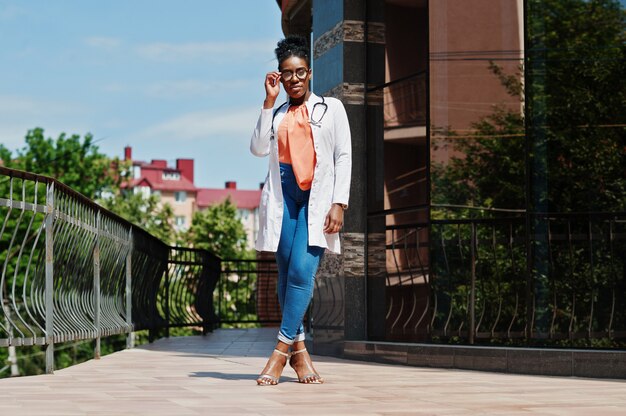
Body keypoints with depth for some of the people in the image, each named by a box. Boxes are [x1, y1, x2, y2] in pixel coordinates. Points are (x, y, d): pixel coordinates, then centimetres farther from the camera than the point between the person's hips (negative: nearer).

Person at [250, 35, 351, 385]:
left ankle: (282, 349, -11)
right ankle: (299, 349, 9)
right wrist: (269, 101, -1)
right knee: (287, 274, 1)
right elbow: (258, 149, -1)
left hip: (318, 196, -3)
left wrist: (339, 203, -6)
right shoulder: (276, 114, 16)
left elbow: (344, 156, 5)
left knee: (302, 270, -15)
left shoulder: (331, 108, 11)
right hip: (284, 195, 3)